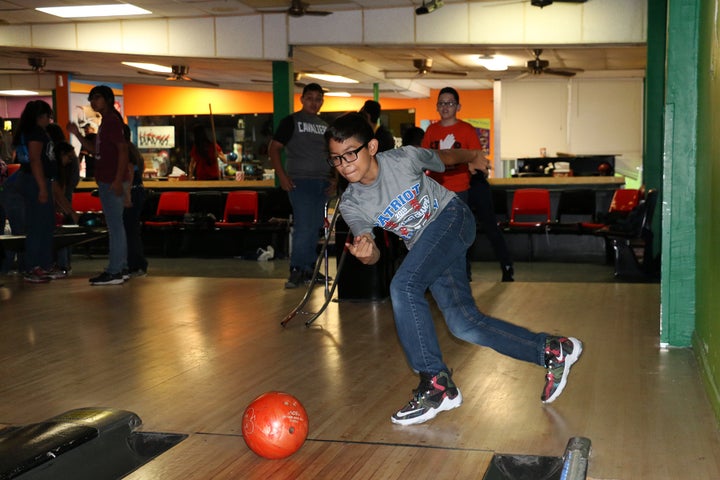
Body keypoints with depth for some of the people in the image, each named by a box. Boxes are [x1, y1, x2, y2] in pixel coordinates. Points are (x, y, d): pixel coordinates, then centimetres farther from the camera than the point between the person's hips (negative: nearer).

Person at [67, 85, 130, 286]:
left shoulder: (112, 121, -11)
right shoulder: (106, 122, 20)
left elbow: (123, 150, -19)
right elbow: (96, 150, 24)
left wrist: (118, 180, -24)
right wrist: (77, 134, 14)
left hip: (112, 182, -10)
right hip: (107, 181, 10)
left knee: (114, 226, -9)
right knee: (115, 225, 12)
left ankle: (114, 272, -8)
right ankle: (120, 269, 17)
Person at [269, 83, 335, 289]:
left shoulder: (325, 126, 18)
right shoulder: (291, 121, 1)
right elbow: (273, 148, -4)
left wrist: (334, 178, 9)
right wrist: (282, 176, -14)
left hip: (322, 183, 6)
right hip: (300, 182, -6)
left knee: (315, 228, 9)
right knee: (303, 227, -13)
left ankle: (309, 269, 17)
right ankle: (296, 271, -7)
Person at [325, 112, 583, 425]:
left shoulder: (403, 158, -18)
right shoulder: (350, 205, -10)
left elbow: (443, 158, 4)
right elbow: (372, 253, -19)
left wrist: (473, 156, 22)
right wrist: (365, 251, -42)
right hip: (423, 246, 5)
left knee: (403, 286, -26)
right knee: (463, 324, -6)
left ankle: (436, 385, -20)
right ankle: (551, 351, 8)